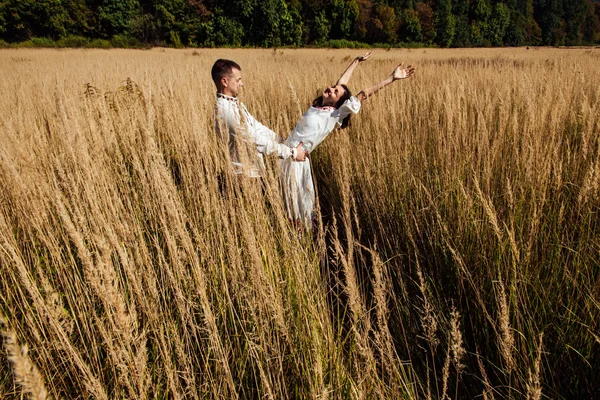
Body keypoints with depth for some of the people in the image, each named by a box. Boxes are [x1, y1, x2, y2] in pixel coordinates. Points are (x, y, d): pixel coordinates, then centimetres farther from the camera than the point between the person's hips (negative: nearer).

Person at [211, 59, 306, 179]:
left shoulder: (234, 103, 7)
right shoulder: (224, 110, -23)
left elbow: (256, 127, 14)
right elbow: (256, 140, -22)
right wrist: (292, 153, -16)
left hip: (252, 168, 9)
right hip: (244, 172, -9)